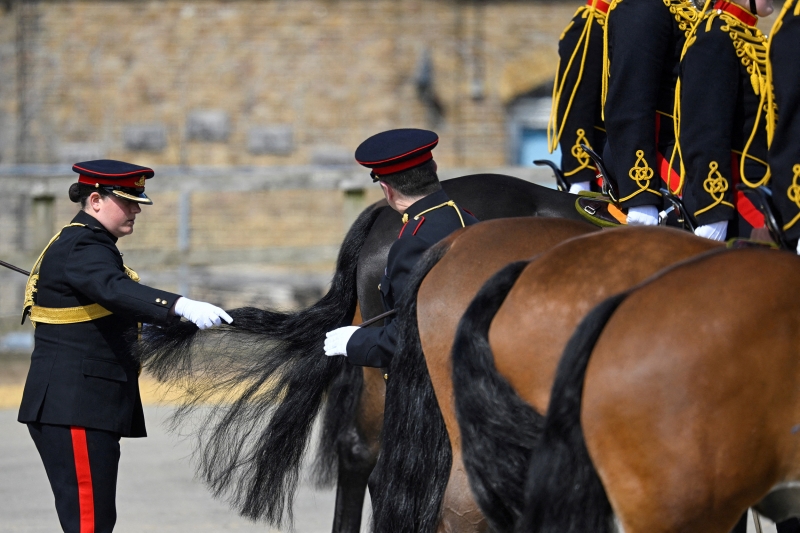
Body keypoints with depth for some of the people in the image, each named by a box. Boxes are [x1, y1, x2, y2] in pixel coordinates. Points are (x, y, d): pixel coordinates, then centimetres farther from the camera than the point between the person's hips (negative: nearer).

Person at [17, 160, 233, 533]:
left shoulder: (90, 245, 19)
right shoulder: (81, 248, -16)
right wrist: (184, 307, -48)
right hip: (73, 405, -11)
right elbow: (115, 290, -35)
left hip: (88, 404, 11)